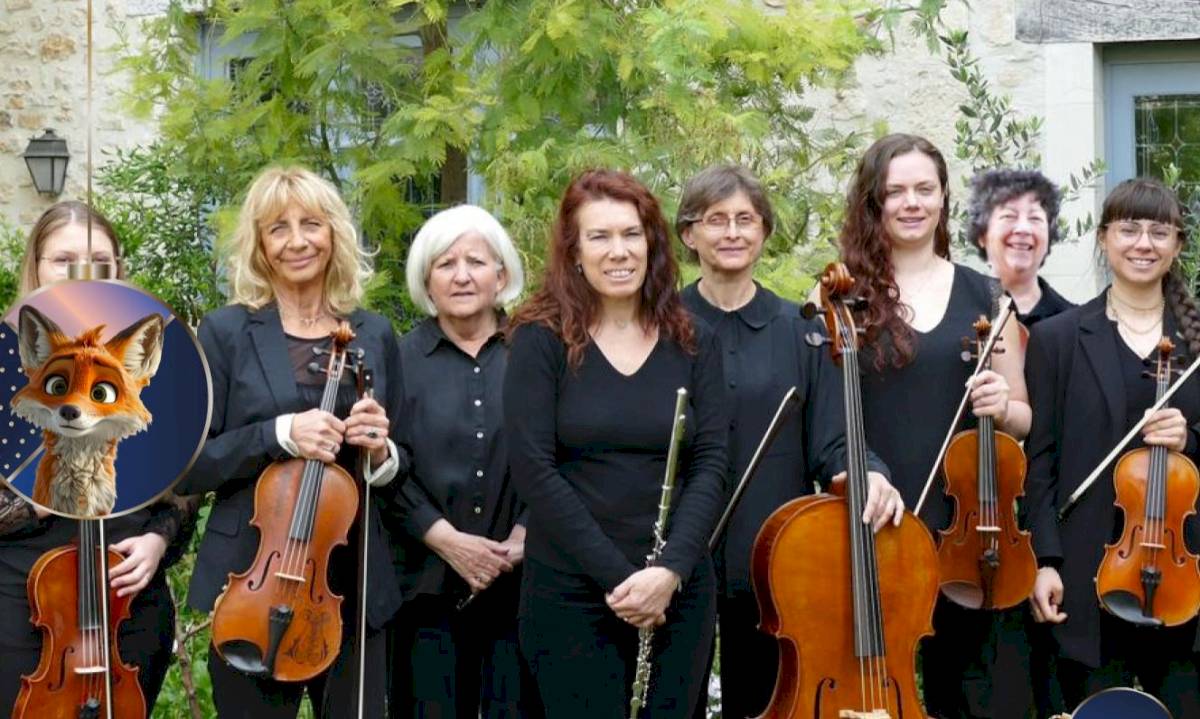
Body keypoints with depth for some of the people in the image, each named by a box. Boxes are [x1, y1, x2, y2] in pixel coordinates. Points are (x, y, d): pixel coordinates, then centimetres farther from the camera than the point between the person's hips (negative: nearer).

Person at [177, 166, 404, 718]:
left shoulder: (375, 335, 6)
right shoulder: (226, 331, -2)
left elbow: (398, 470, 12)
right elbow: (186, 466, -6)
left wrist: (380, 452, -11)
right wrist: (279, 435, -20)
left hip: (356, 584, 3)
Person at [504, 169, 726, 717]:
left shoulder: (694, 344, 5)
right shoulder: (541, 341, -4)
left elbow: (709, 465, 0)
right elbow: (532, 469, -11)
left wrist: (670, 570, -13)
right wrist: (617, 576, -15)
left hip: (680, 592, 3)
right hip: (567, 592, -3)